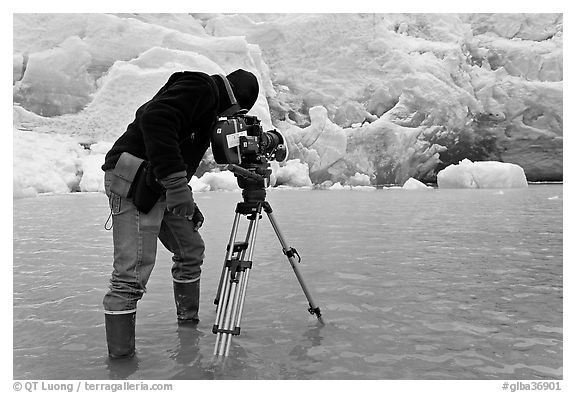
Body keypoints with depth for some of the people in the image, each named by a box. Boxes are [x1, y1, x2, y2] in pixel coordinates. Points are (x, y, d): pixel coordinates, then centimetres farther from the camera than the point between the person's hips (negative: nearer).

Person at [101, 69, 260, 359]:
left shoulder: (209, 109, 23)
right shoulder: (200, 87, -10)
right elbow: (154, 119, -28)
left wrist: (188, 207, 21)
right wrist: (176, 181, -32)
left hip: (160, 188, 11)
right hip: (133, 182, -11)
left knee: (191, 249, 15)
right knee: (134, 270, -13)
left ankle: (188, 321, 30)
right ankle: (120, 357, -6)